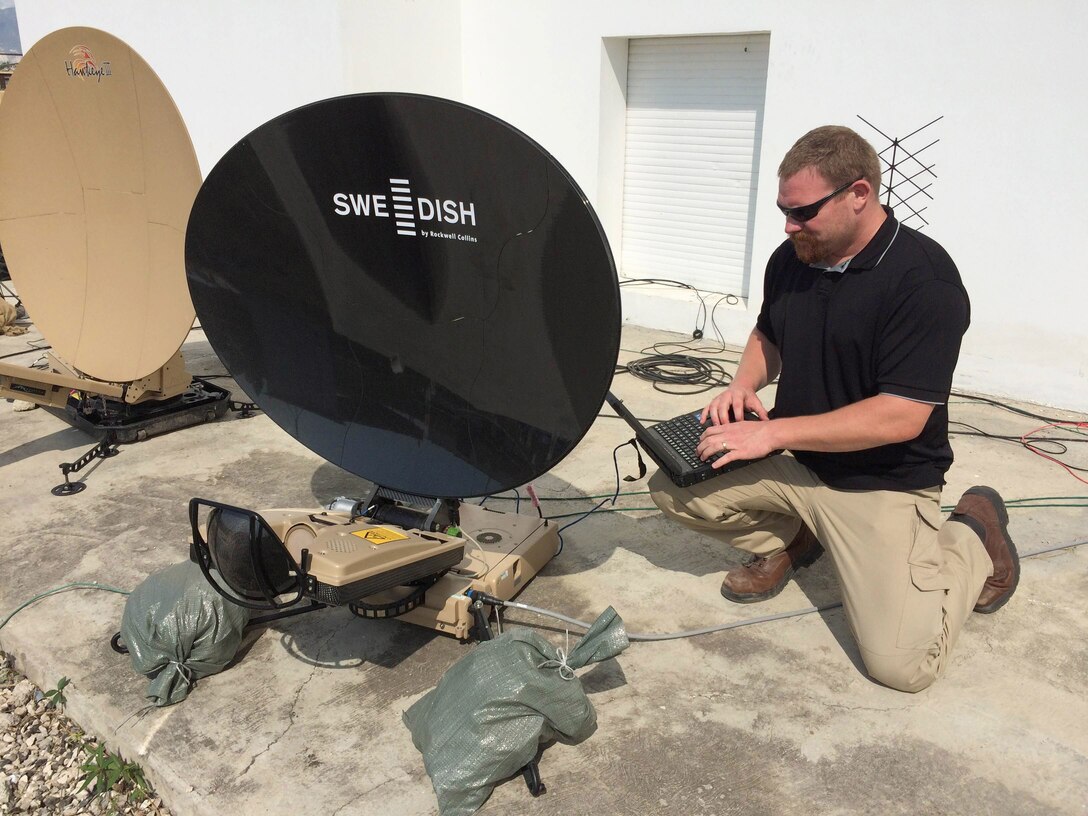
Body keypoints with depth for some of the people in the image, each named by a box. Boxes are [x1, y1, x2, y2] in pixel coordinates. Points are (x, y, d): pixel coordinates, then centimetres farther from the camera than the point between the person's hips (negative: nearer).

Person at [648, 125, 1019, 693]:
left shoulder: (924, 279, -21)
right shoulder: (791, 259, 0)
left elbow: (900, 416, -25)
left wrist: (774, 432, -24)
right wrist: (745, 384, -3)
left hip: (884, 482, -6)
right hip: (790, 461, 6)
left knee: (900, 662, -15)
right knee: (671, 486, -10)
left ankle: (974, 535, 13)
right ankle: (785, 540, 15)